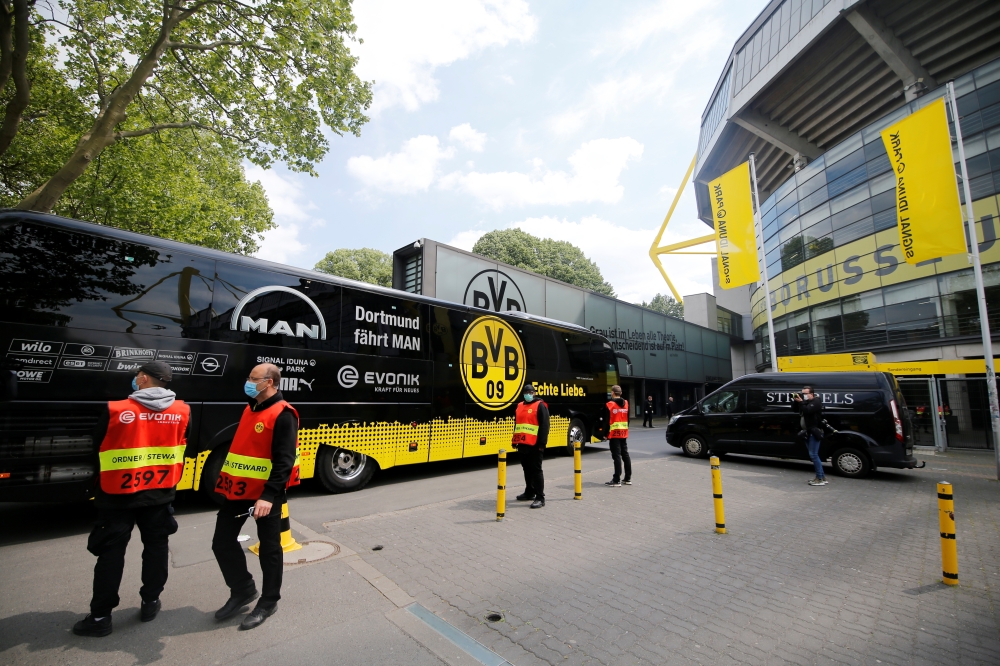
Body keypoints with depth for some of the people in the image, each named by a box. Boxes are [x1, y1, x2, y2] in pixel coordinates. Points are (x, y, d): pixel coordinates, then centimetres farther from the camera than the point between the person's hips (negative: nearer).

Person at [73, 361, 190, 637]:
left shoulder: (115, 410, -15)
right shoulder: (181, 411, -7)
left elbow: (98, 450, -3)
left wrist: (97, 488, 13)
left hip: (118, 494, -2)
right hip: (161, 493, 3)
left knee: (111, 553, 10)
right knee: (156, 547, 16)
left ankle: (100, 616, 19)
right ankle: (150, 603, 27)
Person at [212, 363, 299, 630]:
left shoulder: (283, 415, -18)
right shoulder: (250, 409, 11)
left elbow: (284, 461, -23)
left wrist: (269, 496, -29)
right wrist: (229, 481, 17)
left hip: (266, 493, -8)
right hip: (239, 488, 9)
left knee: (269, 548, 8)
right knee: (222, 542, 14)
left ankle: (269, 602, 27)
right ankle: (243, 590, 35)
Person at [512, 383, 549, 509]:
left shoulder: (540, 406, -6)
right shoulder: (520, 406, 15)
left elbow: (544, 425, -12)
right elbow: (516, 424, 22)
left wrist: (542, 443, -17)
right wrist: (515, 440, 17)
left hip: (534, 445, -7)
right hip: (522, 444, 7)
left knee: (536, 470, -4)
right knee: (527, 469, 17)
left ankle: (540, 497, 1)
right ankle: (529, 492, 30)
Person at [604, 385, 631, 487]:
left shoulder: (610, 404, -11)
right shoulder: (626, 403, 7)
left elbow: (607, 420, -10)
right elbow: (628, 418, 12)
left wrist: (606, 433, -2)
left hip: (614, 433, -6)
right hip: (624, 433, 6)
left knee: (617, 456, -5)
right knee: (625, 455, 13)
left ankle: (617, 480, -4)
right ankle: (628, 478, 20)